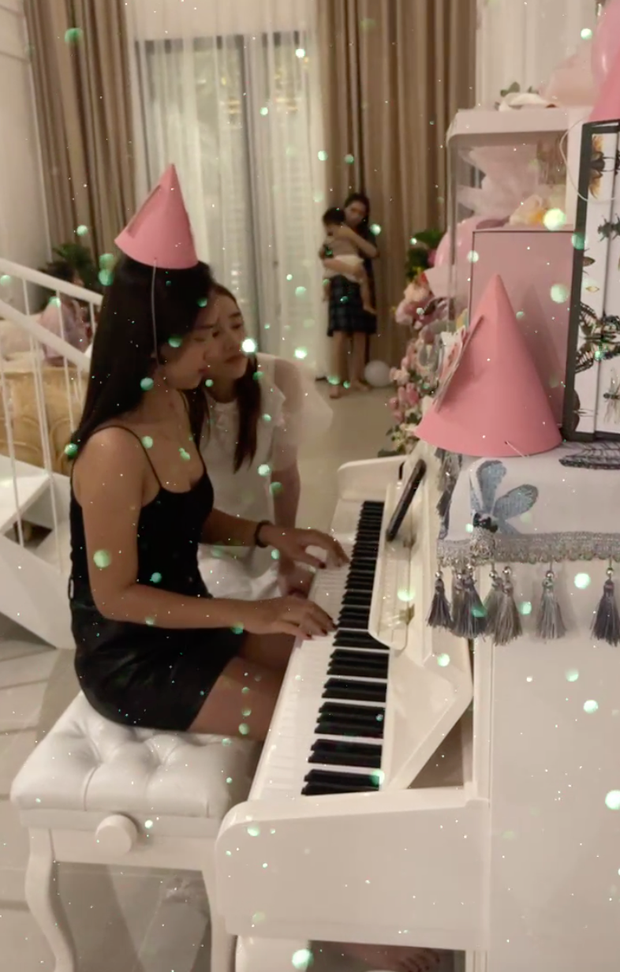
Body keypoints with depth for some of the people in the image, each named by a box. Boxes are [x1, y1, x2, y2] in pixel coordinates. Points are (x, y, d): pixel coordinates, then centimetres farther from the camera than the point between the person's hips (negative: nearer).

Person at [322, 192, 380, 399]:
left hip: (362, 287, 3)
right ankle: (337, 381, -7)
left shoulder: (365, 233, 9)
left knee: (360, 334, 3)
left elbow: (373, 252, -10)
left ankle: (355, 378, 12)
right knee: (340, 334, -11)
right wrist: (344, 267, -32)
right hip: (341, 286, -3)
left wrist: (352, 236, -18)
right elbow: (325, 259, -14)